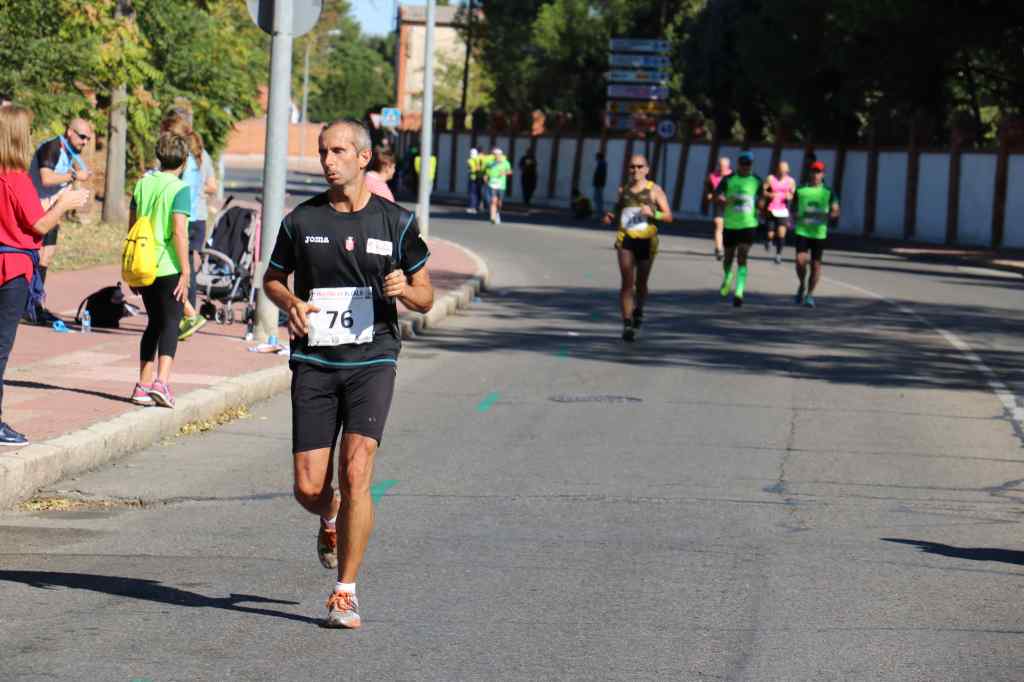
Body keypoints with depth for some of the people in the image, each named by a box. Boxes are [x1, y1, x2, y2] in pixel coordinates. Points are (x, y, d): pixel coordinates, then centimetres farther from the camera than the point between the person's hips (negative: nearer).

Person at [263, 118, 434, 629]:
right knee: (309, 489, -3)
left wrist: (404, 290, -11)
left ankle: (345, 592, -6)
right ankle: (331, 519, 37)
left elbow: (425, 297, 12)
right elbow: (272, 278, 19)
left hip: (372, 362, -1)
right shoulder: (302, 220, 5)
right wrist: (290, 303, -3)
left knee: (355, 472, -17)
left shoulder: (396, 222, 4)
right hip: (313, 363, 1)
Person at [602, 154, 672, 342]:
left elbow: (669, 216, 0)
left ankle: (638, 309, 42)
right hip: (626, 240, 1)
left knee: (641, 284, 11)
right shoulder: (623, 190, 11)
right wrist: (610, 217, 2)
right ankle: (627, 324, -15)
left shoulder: (654, 190, 2)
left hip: (646, 241, -1)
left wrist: (653, 213, -19)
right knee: (627, 282, -12)